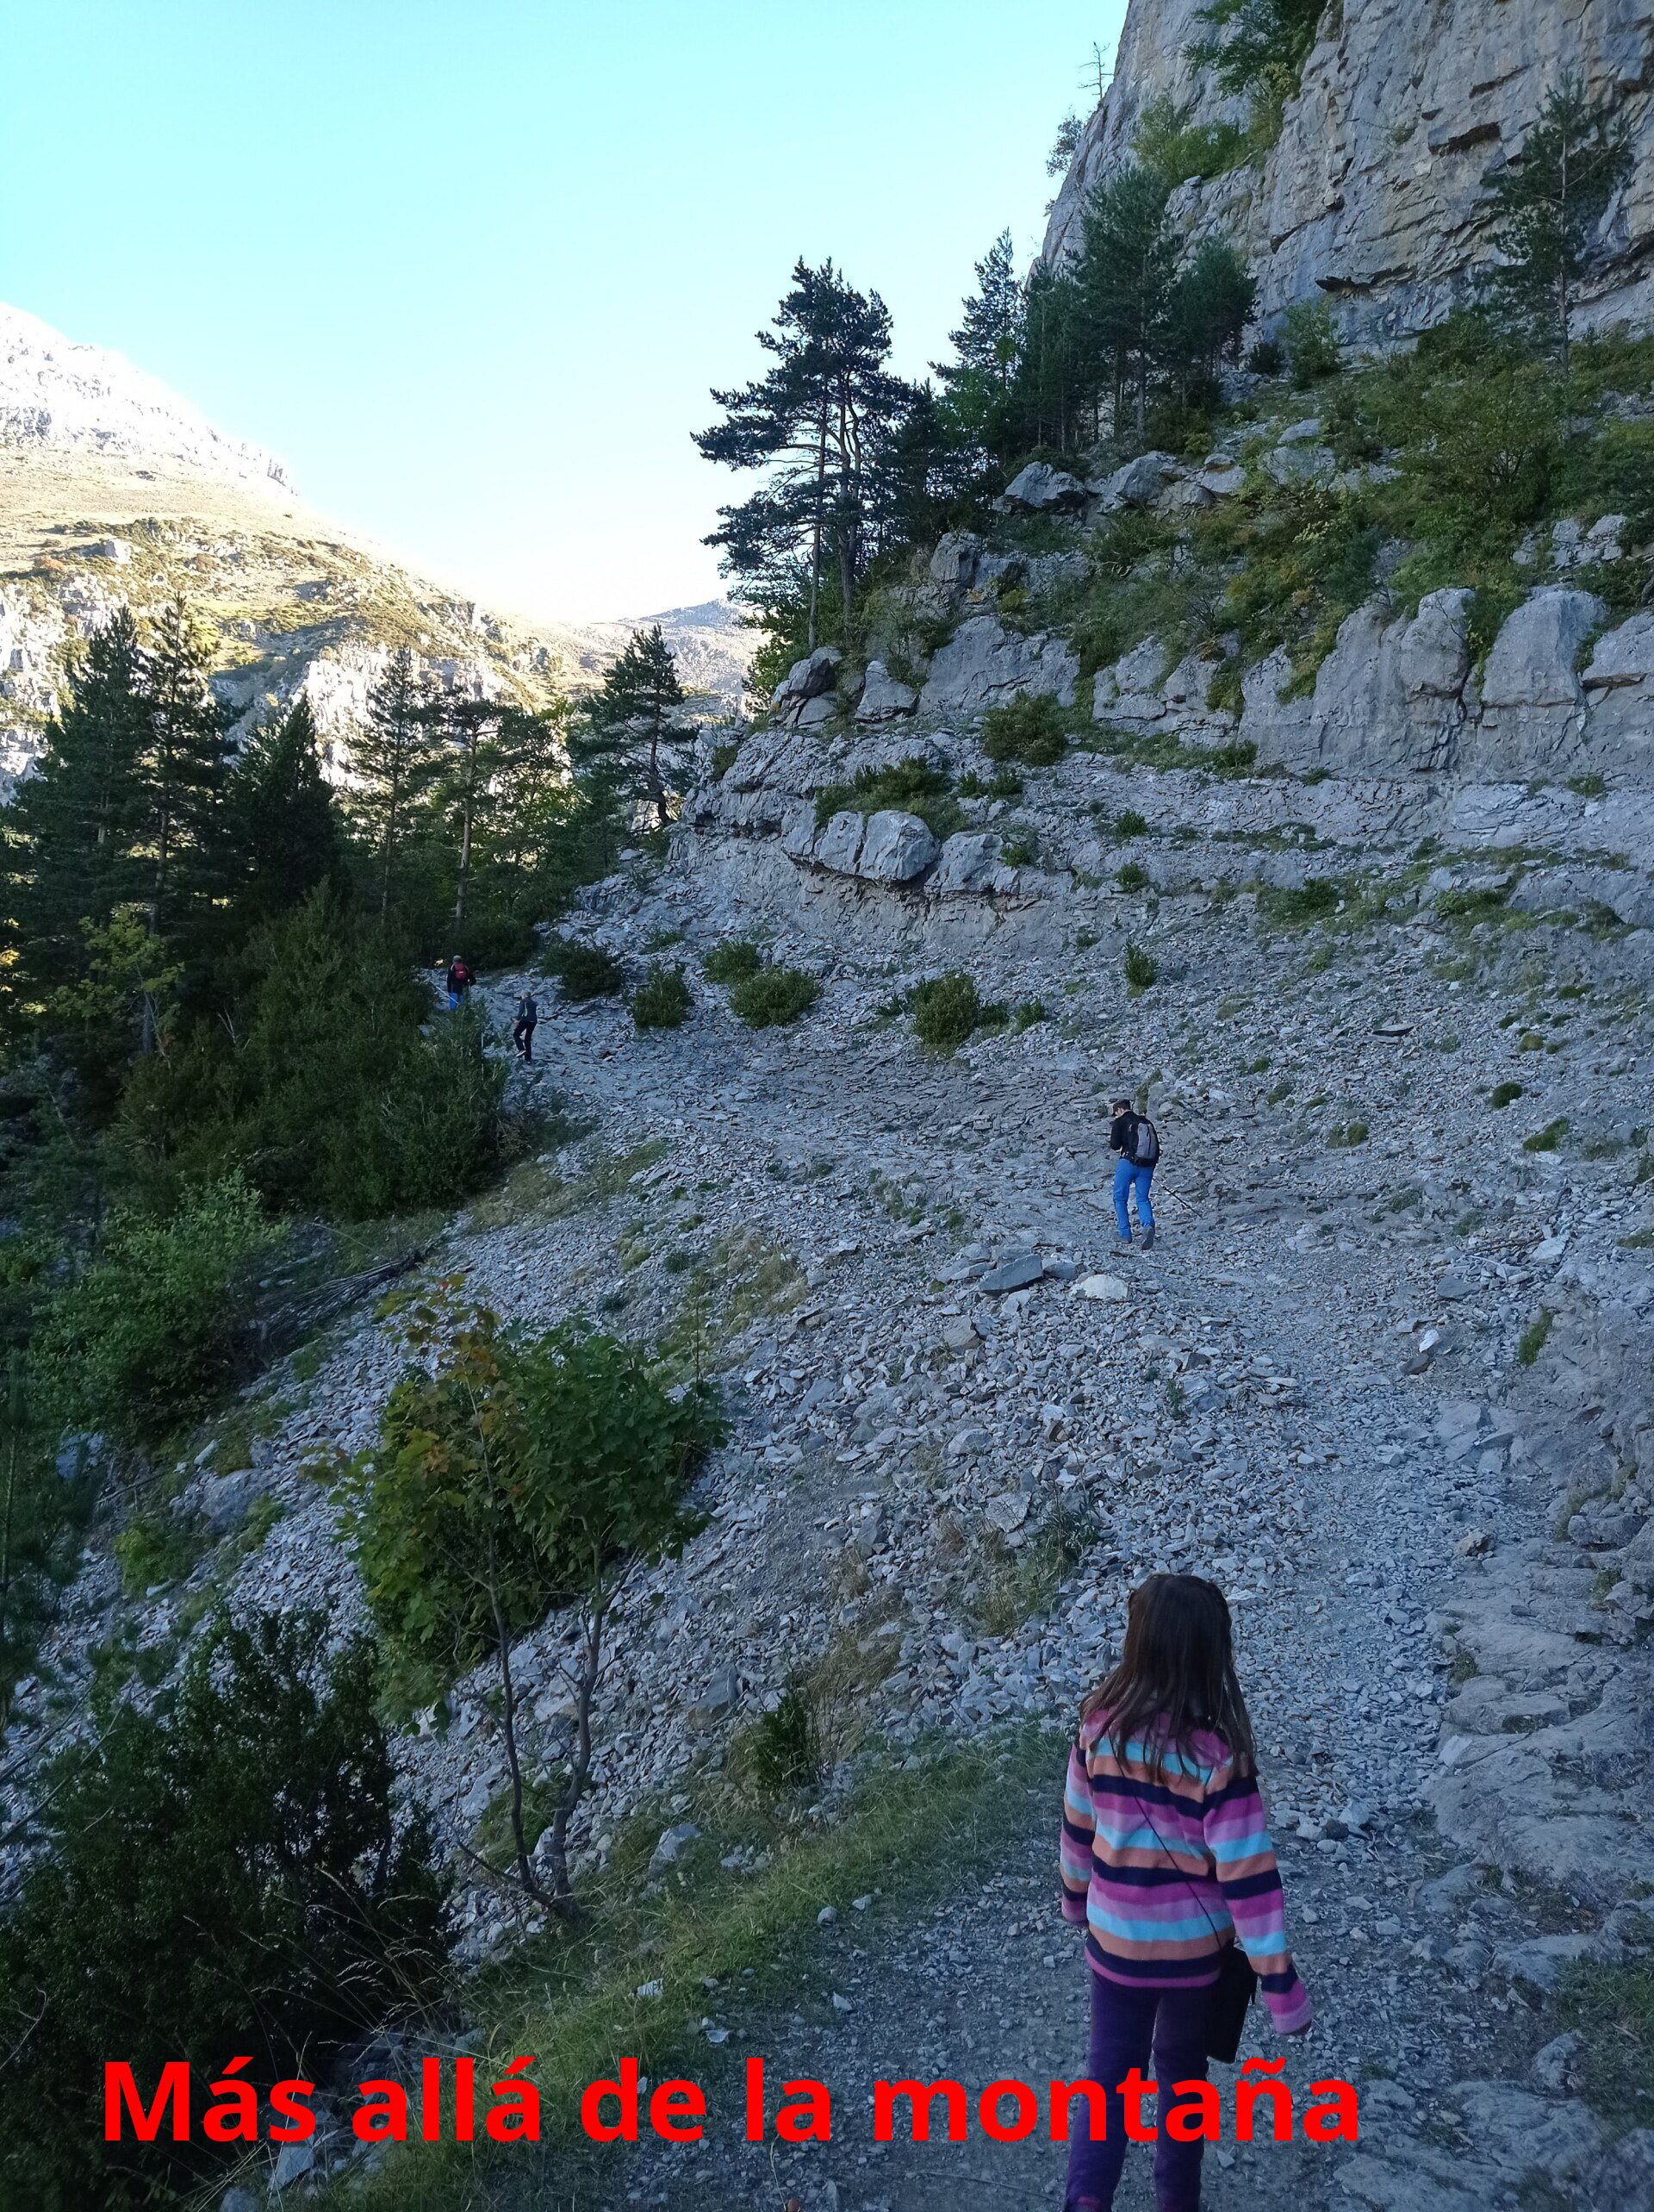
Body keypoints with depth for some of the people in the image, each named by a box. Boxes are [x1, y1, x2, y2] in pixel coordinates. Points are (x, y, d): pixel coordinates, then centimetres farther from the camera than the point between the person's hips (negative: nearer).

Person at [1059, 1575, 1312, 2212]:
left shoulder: (1101, 1727, -15)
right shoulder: (1218, 1757, -25)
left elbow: (1078, 1827, 0)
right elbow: (1248, 1877, -21)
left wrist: (1076, 1899, 18)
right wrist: (1281, 1983, -12)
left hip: (1115, 1938, 1)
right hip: (1194, 1946, -1)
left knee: (1109, 2072, 17)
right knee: (1183, 2069, 23)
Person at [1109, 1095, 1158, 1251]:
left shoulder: (1120, 1122, 0)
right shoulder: (1146, 1122, 16)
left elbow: (1115, 1146, -5)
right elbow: (1157, 1148, 16)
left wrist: (1112, 1137, 15)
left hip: (1128, 1163, -4)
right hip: (1147, 1166, 4)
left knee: (1120, 1198, 10)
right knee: (1143, 1199, 7)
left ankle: (1125, 1235, 3)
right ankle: (1148, 1225, -22)